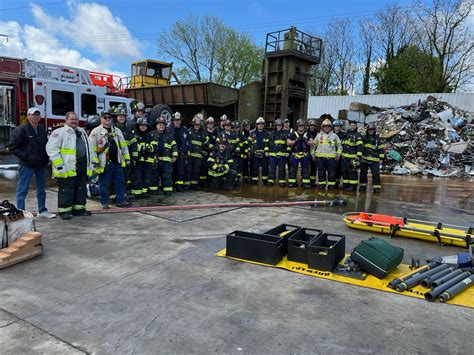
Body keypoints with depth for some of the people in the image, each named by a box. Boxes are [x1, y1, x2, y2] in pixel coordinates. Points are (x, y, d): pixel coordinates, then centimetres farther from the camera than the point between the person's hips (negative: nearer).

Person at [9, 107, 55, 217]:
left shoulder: (42, 130, 10)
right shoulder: (21, 130, -9)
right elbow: (12, 146, -11)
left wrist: (46, 158, 7)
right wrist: (25, 156, -18)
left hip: (41, 164, 7)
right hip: (26, 165, -7)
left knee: (41, 188, 14)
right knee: (22, 189, -1)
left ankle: (42, 210, 25)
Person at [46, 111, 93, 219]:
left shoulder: (82, 132, 19)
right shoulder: (59, 132, -3)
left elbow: (89, 148, 25)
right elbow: (51, 148, -11)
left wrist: (93, 161, 17)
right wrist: (58, 164, -18)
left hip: (82, 168, 7)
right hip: (68, 168, -7)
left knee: (81, 189, 11)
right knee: (66, 190, -2)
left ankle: (79, 208, 21)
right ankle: (65, 210, 7)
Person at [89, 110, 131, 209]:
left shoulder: (117, 131, 14)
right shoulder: (96, 131, -3)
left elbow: (123, 145, 16)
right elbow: (92, 148, -6)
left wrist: (127, 158, 12)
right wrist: (95, 161, -12)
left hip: (117, 162, 5)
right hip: (104, 163, -5)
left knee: (120, 182, 7)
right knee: (104, 184, 4)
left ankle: (121, 200, 17)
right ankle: (105, 202, 16)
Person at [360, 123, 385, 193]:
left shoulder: (378, 139, 4)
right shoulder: (363, 138, 9)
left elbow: (381, 149, 3)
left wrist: (381, 158, -3)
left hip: (374, 160, -3)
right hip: (364, 159, 3)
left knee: (375, 174, -6)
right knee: (363, 173, 10)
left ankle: (376, 187, 0)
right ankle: (363, 185, 22)